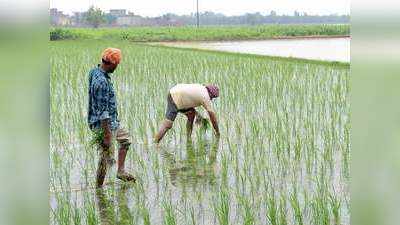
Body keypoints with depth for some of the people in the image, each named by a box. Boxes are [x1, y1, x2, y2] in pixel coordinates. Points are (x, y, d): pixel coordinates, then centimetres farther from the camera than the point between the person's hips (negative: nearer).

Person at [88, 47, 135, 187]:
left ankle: (121, 171, 30)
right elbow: (102, 111, -28)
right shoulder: (101, 81, -28)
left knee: (125, 139, 25)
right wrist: (106, 135, -25)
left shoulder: (95, 72, 3)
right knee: (106, 156, 0)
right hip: (104, 123, -10)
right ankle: (99, 187, 11)